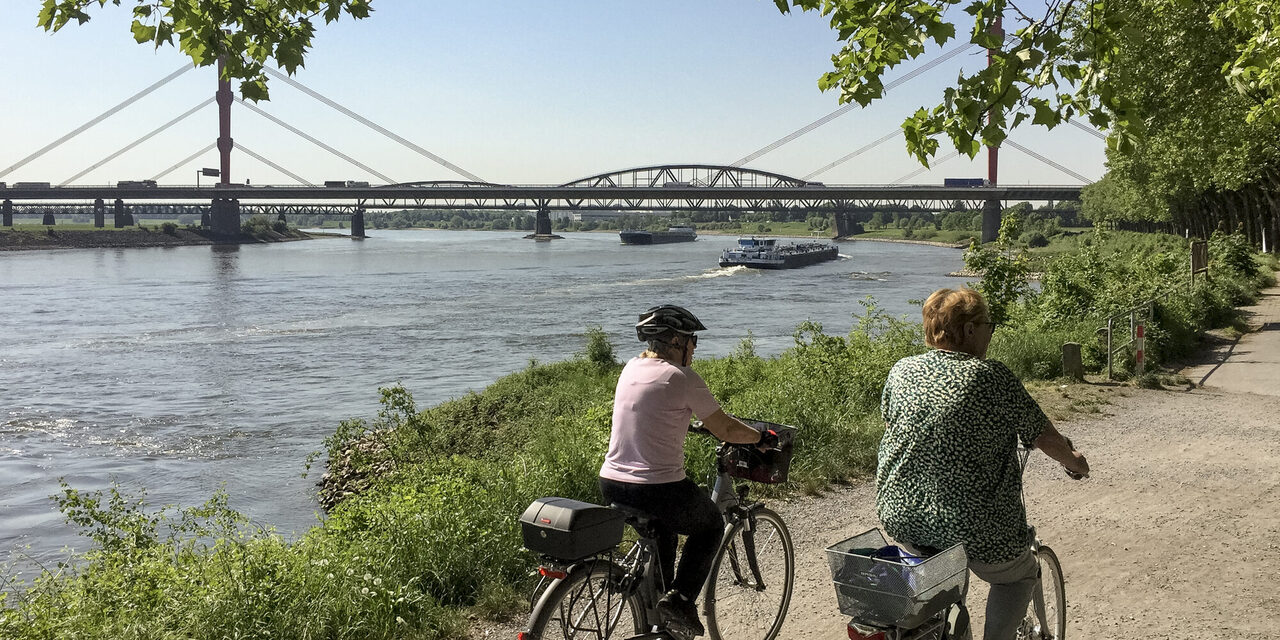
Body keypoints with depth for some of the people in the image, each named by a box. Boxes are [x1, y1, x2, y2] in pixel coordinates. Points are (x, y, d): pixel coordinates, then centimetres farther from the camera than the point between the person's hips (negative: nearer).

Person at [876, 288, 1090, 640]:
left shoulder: (900, 371, 1)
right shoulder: (994, 378, -12)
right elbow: (1044, 436, -2)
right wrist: (1075, 462, 19)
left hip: (900, 520, 5)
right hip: (972, 530, -5)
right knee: (1019, 575, 24)